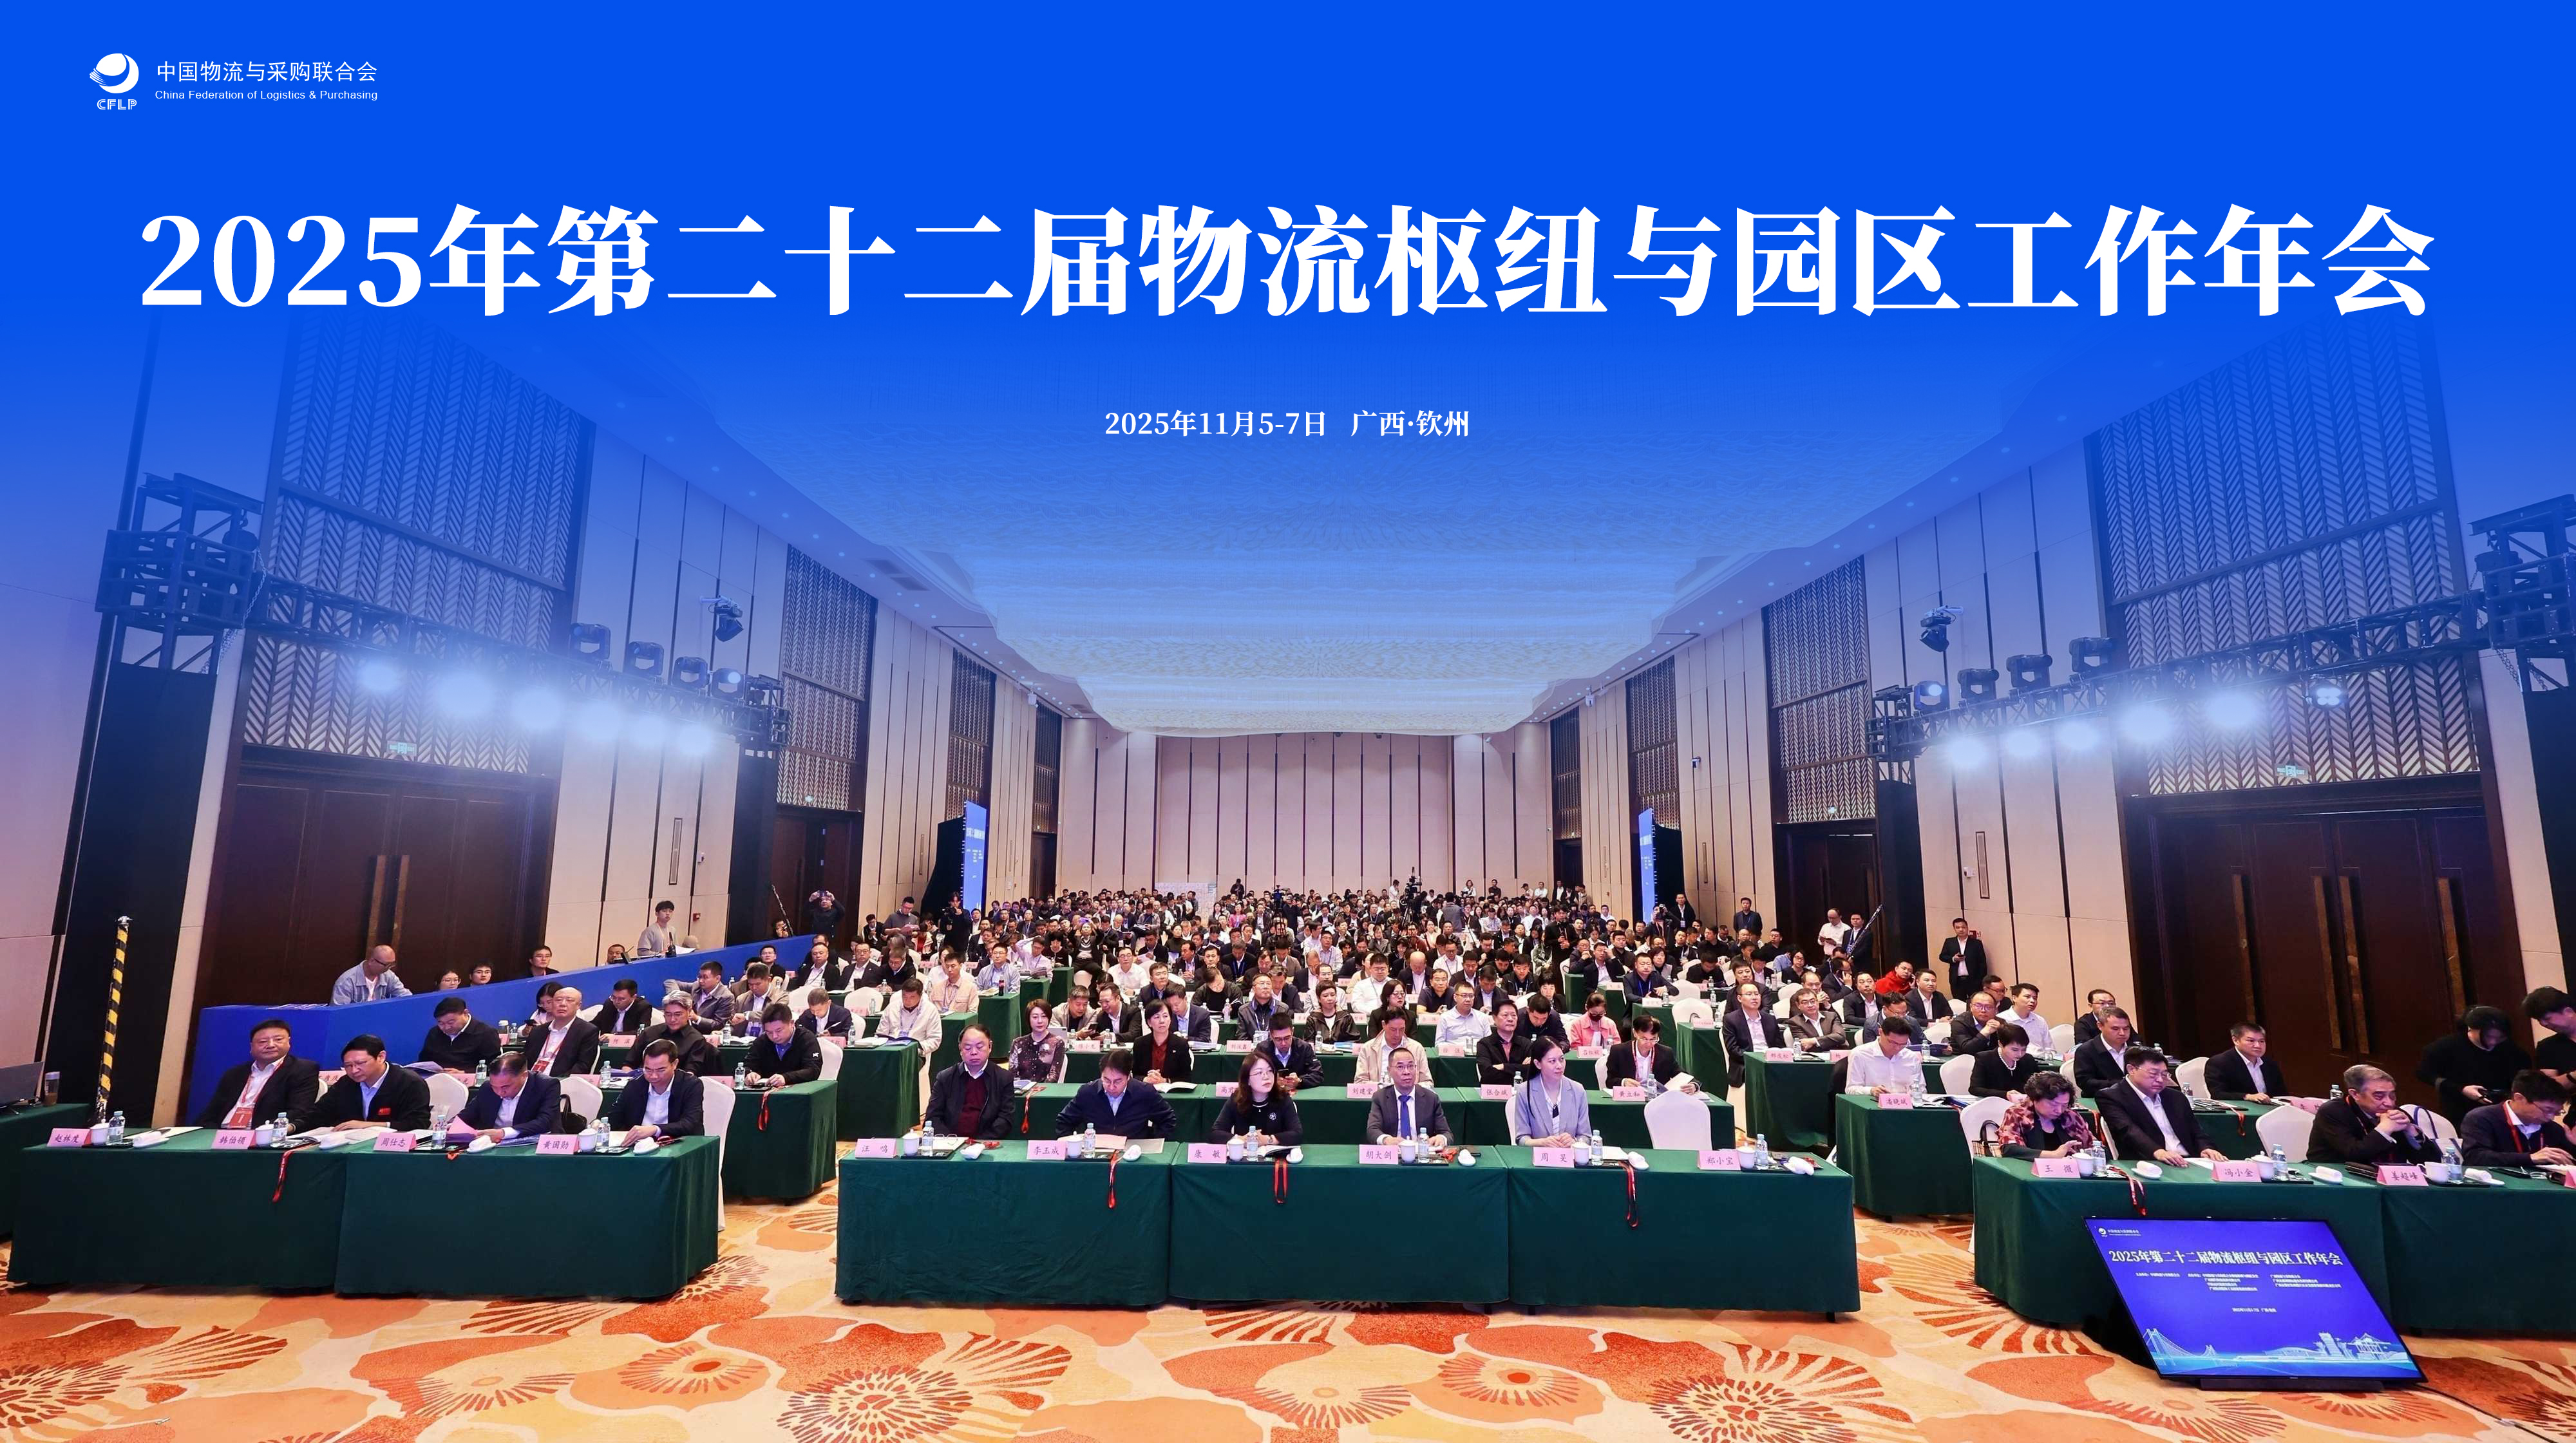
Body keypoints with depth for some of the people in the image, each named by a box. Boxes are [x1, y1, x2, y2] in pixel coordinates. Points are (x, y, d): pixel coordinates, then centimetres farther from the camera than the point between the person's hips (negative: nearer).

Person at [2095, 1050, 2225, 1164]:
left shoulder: (2177, 1098, 22)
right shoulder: (2111, 1098, -2)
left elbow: (2196, 1133, 21)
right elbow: (2128, 1131, -15)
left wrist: (2205, 1149, -2)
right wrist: (2158, 1152, -32)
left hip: (2188, 1163, 6)